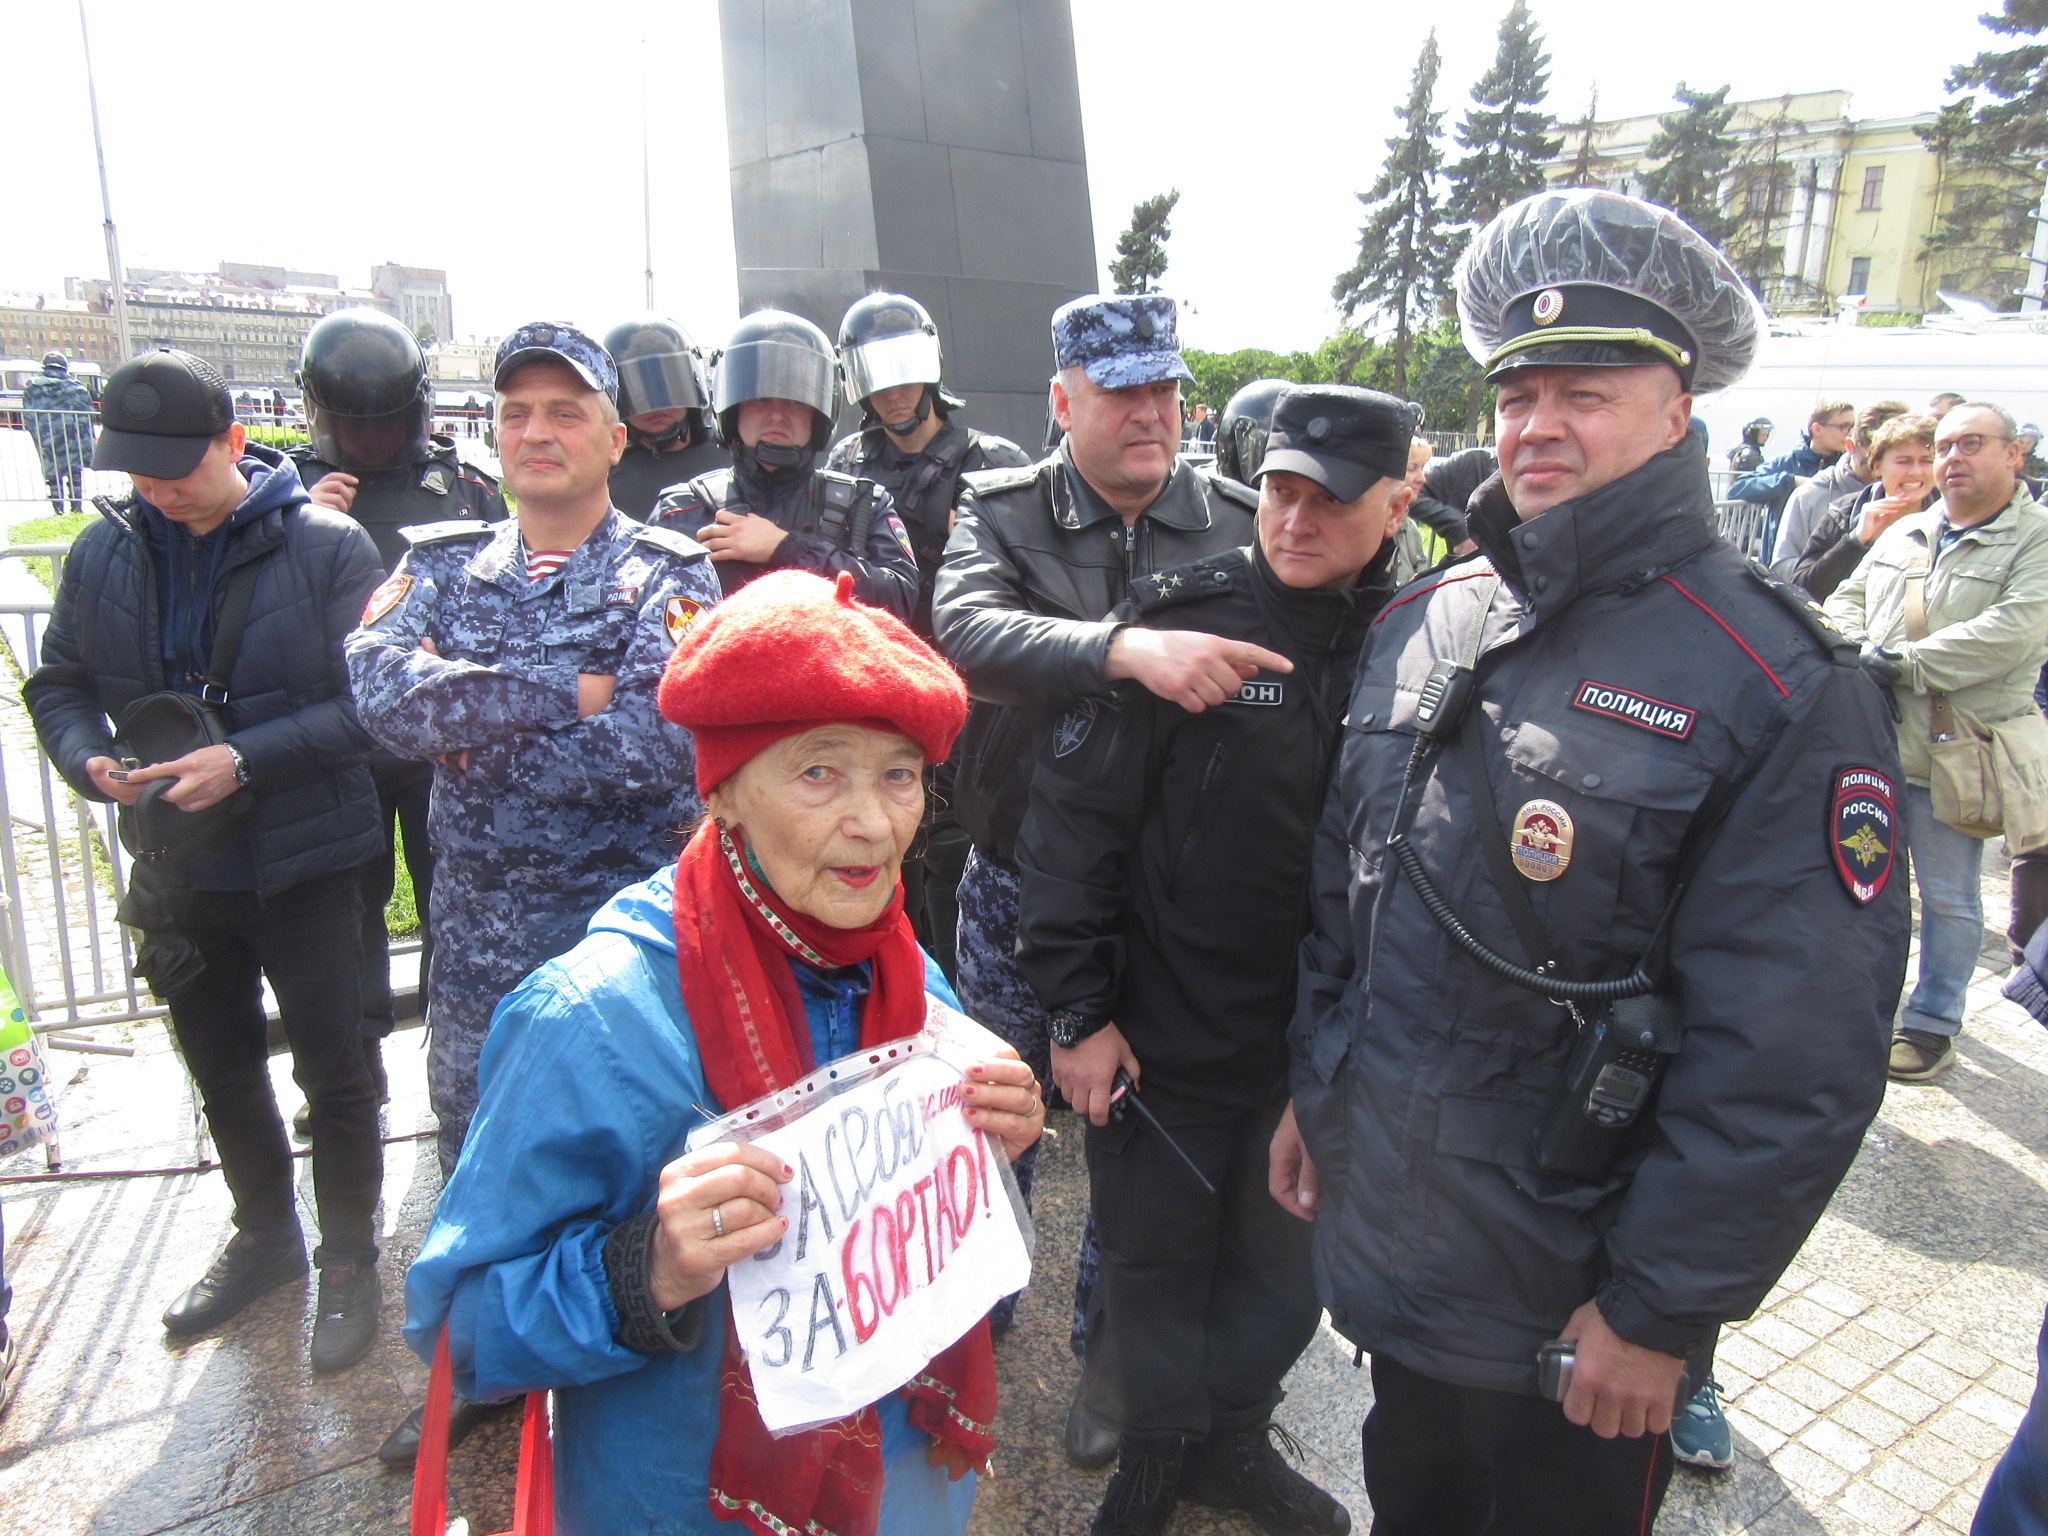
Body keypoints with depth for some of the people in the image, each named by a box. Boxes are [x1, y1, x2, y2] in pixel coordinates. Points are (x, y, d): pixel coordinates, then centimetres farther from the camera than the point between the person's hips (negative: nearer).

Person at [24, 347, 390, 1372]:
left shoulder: (327, 546, -13)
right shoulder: (105, 554, 1)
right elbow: (58, 686, 9)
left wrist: (247, 761, -25)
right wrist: (88, 758, -12)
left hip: (306, 862, -5)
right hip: (179, 867, 5)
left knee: (333, 1072, 5)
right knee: (223, 1071, 21)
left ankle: (349, 1258, 27)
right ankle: (265, 1237, 43)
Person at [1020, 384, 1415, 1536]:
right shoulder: (1181, 619, -13)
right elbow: (1074, 814, -11)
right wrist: (1077, 1009, -12)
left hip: (1315, 1040, 4)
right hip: (1162, 1033, -3)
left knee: (1285, 1262, 20)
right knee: (1157, 1258, 14)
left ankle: (1232, 1439, 47)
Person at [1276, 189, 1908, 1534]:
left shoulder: (1781, 688, -18)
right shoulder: (1423, 623, 1)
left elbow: (1794, 1070, -19)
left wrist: (1657, 1311, -15)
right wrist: (1313, 1089, 11)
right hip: (1387, 1244, 5)